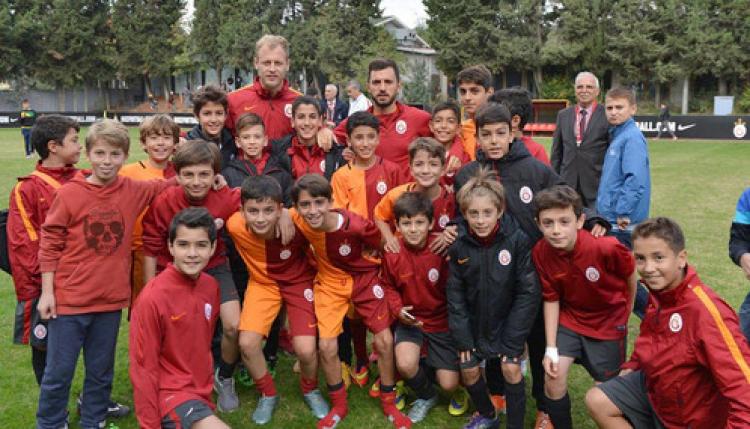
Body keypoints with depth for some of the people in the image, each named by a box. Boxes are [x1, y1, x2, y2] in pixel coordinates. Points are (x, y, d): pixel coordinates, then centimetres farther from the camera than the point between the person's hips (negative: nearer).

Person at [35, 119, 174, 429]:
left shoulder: (134, 191, -1)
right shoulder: (69, 194, -9)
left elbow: (165, 186, 16)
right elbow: (50, 244, -4)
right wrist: (47, 292, -5)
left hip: (111, 300, 3)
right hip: (69, 300, -3)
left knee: (101, 371, 17)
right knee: (58, 373, 7)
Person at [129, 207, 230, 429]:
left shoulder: (211, 286, -2)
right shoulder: (152, 297, -19)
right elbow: (143, 368, -13)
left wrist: (205, 389, 18)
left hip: (201, 392, 7)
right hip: (169, 394, -7)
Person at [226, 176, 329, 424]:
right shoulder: (235, 226, -28)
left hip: (299, 281, -2)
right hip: (263, 282, 2)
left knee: (306, 350, -14)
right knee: (247, 342, -15)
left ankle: (310, 390, 21)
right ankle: (268, 394, 14)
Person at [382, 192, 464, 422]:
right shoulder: (392, 253, -13)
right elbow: (387, 285, 3)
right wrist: (398, 309, -13)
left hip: (441, 321, -1)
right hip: (410, 320, 1)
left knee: (449, 385, -3)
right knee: (405, 365, -25)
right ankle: (427, 396, 12)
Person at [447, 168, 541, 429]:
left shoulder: (517, 241, -21)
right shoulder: (458, 245, -13)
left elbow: (528, 293, -17)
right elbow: (454, 293, -4)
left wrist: (513, 341, -17)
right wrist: (462, 336, -8)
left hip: (509, 318, -3)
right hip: (474, 322, 3)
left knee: (511, 367, -13)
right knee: (468, 369, 4)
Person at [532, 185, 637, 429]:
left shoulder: (606, 247, -31)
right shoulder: (541, 253, -20)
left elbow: (630, 274, -9)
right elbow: (551, 299, -9)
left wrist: (625, 313, 7)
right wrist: (551, 348, -12)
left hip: (608, 321, -2)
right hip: (569, 317, 2)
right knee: (553, 377, -9)